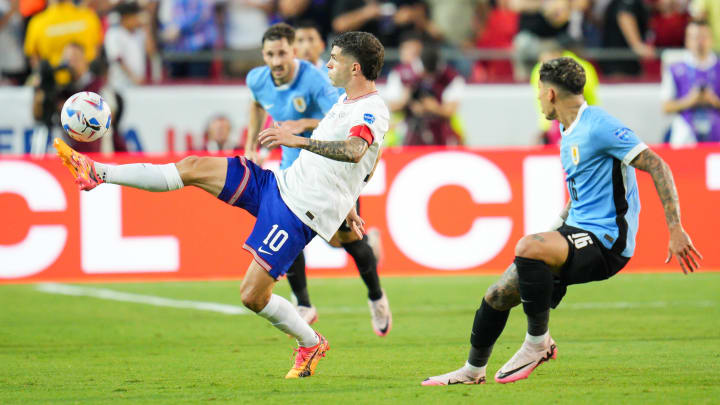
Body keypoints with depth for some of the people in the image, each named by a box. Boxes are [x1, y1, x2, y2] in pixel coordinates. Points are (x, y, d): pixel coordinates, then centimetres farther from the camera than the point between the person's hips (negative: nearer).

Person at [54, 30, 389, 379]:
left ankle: (310, 344, 13)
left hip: (300, 213, -9)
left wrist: (299, 140, -50)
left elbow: (354, 152, -40)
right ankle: (96, 173, 6)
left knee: (252, 296, -13)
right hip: (281, 183, 9)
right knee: (194, 167, 1)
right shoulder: (345, 102, 14)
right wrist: (346, 210, 38)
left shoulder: (373, 111, -18)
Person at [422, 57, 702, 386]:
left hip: (606, 241, -9)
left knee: (528, 247, -34)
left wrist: (675, 229, -23)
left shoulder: (598, 126, -14)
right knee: (497, 296, 6)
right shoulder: (569, 134, 16)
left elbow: (657, 167, -17)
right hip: (578, 231, 9)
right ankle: (473, 370, 27)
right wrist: (556, 230, 28)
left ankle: (538, 343, -18)